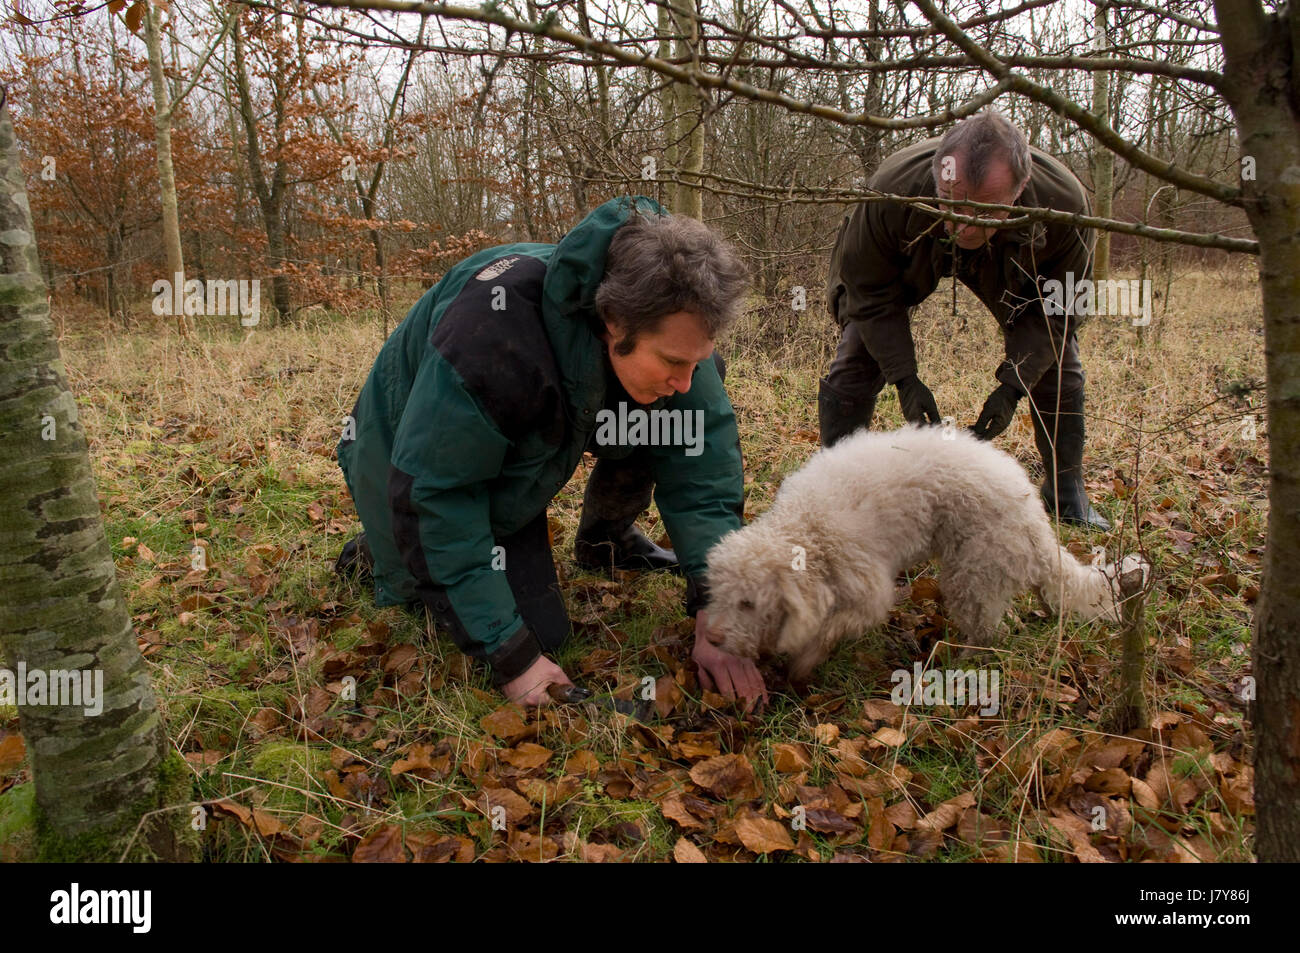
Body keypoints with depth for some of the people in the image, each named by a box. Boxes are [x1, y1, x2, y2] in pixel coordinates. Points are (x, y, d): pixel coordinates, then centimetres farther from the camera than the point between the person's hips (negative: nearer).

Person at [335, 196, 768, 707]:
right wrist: (511, 656, -32)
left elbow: (702, 462, -20)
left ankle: (605, 540, 11)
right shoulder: (495, 337, -43)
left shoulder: (665, 328, -24)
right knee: (539, 630, -12)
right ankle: (380, 554, 10)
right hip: (416, 457, -5)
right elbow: (432, 498, -36)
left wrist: (714, 613, -28)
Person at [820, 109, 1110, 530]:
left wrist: (1012, 385, -29)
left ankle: (1067, 495, 18)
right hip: (910, 264, -1)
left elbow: (1055, 308, -20)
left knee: (1058, 366, -2)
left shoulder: (1064, 202, -37)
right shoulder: (892, 189, -42)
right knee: (855, 362, -15)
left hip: (1008, 269, 2)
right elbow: (871, 291, -25)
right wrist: (905, 378, -30)